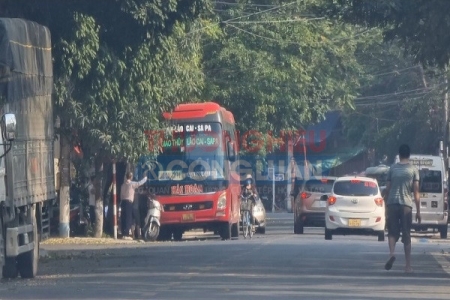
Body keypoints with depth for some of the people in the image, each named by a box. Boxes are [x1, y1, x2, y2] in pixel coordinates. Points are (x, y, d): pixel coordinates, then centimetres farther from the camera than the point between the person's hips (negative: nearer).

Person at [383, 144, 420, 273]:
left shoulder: (392, 168, 7)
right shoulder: (413, 170, 3)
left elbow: (387, 190, 7)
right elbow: (416, 192, 1)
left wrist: (386, 207, 16)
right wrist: (418, 211, 6)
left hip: (392, 204, 1)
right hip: (406, 204, -1)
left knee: (392, 232, 7)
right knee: (406, 236, 4)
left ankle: (392, 253, -22)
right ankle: (408, 265, 4)